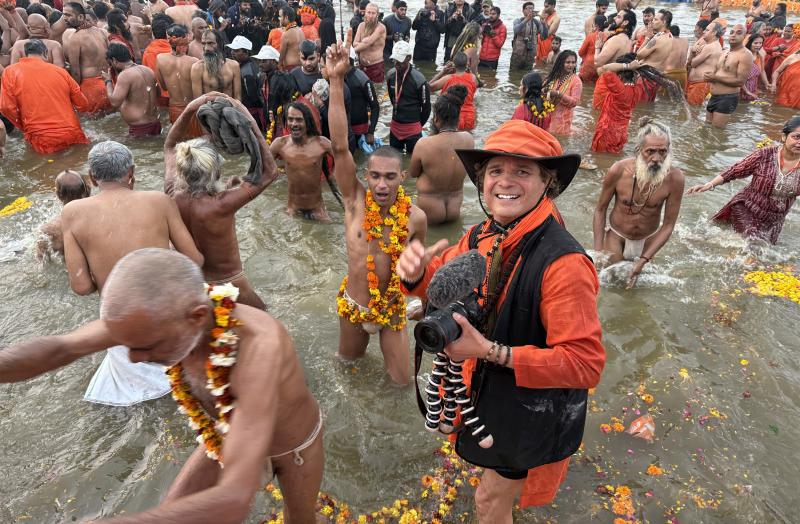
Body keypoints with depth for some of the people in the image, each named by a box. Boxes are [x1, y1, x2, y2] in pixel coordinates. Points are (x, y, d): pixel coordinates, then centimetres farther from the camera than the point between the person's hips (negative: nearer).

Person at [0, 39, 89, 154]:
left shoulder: (11, 71, 3)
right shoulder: (60, 71, 7)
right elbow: (83, 105, 10)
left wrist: (24, 128, 11)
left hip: (43, 142, -2)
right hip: (73, 136, 2)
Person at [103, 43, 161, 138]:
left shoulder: (125, 75, -15)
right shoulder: (147, 70, 9)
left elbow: (115, 102, -18)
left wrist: (108, 81, -4)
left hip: (139, 129, -8)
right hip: (155, 123, 8)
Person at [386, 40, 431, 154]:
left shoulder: (419, 79, -19)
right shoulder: (391, 74, -2)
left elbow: (426, 107, -7)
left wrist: (418, 124, 4)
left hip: (412, 128, -5)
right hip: (395, 125, 5)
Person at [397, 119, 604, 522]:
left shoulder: (563, 263, -34)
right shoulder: (480, 237, -11)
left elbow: (586, 363, -31)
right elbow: (442, 279, 3)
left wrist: (492, 352, -36)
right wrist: (415, 273, -22)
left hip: (532, 409, -6)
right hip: (485, 389, 7)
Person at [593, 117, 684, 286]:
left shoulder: (674, 178, -25)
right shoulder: (618, 171, -27)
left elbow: (668, 225, -16)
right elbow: (600, 210, -12)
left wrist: (644, 260, -21)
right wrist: (599, 250, -15)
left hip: (649, 238, 1)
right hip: (617, 235, -1)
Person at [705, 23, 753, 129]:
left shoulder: (745, 55, -11)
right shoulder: (725, 52, 16)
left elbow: (740, 82, -18)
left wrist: (716, 78, -20)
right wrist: (709, 75, -1)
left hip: (727, 99, -9)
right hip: (713, 97, 9)